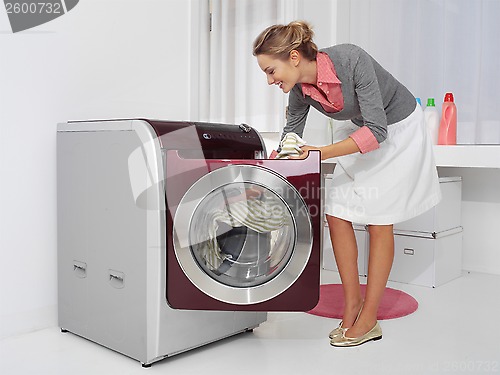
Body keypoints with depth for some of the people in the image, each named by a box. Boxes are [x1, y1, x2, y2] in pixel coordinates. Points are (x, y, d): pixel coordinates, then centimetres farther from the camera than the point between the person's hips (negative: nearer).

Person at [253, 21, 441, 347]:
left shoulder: (351, 59, -33)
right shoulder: (300, 89, -15)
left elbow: (377, 130, -33)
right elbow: (290, 136, 1)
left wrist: (321, 153, -37)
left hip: (399, 128, -6)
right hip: (359, 129, 6)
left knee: (378, 222, -6)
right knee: (337, 214, -3)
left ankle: (368, 321, 5)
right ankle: (352, 305, 10)